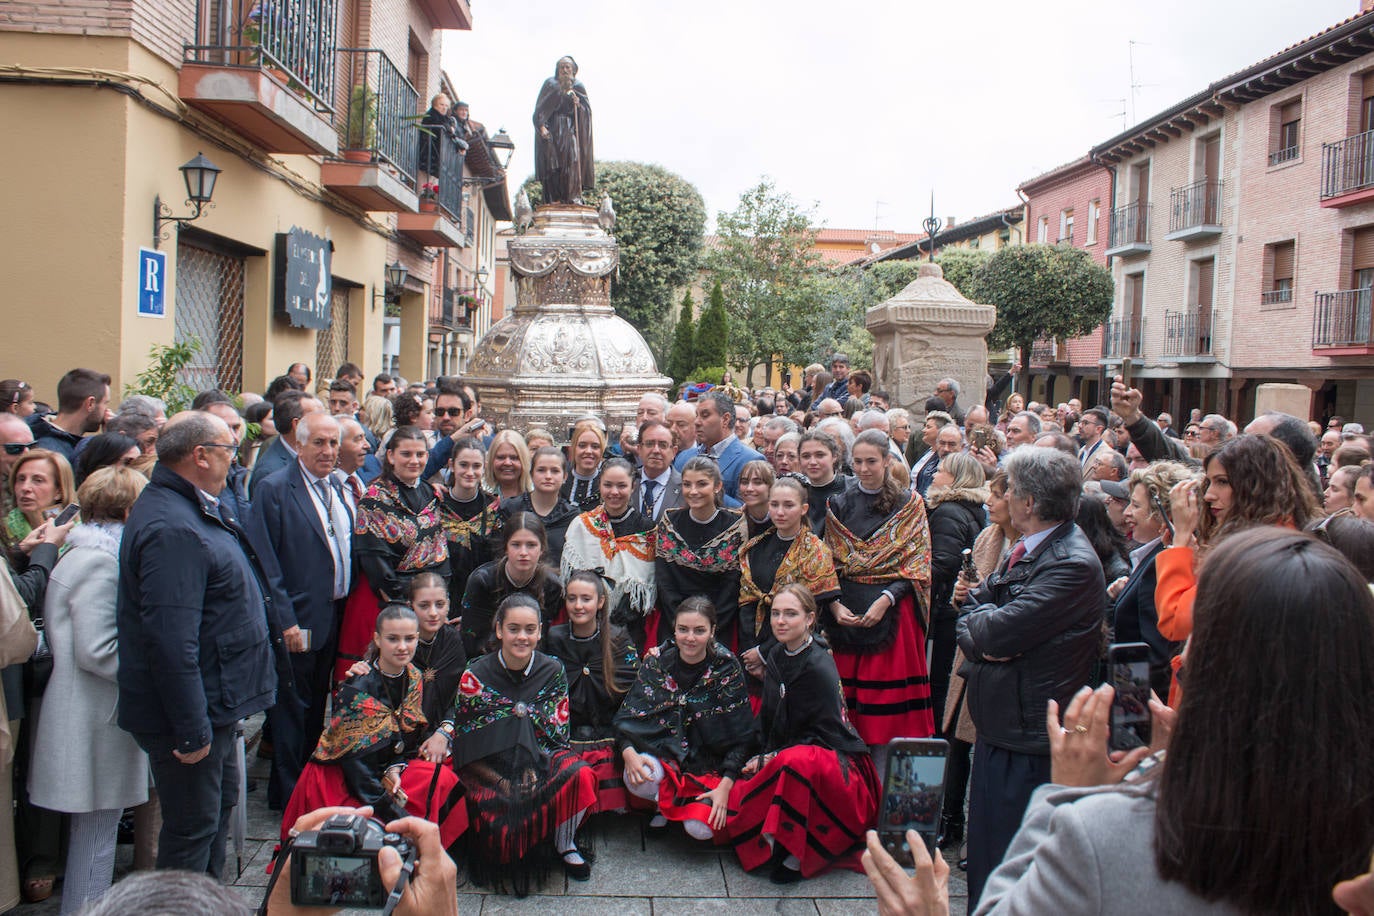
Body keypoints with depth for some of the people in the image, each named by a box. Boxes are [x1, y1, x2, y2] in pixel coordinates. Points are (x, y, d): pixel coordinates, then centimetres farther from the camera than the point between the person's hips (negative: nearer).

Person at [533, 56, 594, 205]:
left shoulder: (578, 87, 11)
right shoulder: (550, 84, 8)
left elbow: (586, 111, 7)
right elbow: (540, 108, 2)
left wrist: (578, 103, -13)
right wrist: (542, 126, -12)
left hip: (570, 130, 1)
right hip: (552, 129, -1)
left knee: (572, 158, -17)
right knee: (552, 159, -13)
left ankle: (574, 196, -19)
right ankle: (554, 198, -16)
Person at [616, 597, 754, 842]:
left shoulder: (727, 668, -9)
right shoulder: (657, 661, -3)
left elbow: (740, 735, -7)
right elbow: (629, 714, -2)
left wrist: (725, 786, -17)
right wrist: (628, 752, -23)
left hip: (709, 762, -1)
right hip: (661, 750, 2)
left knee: (701, 829, -24)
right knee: (638, 780, -31)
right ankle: (663, 803, 6)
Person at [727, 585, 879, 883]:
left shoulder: (818, 668, -19)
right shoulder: (777, 654, 4)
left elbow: (821, 736, -18)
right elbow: (767, 718, 11)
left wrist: (771, 758, -17)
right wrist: (761, 757, -4)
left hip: (837, 761, -7)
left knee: (797, 761, -40)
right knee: (736, 797, -15)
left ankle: (797, 856, -25)